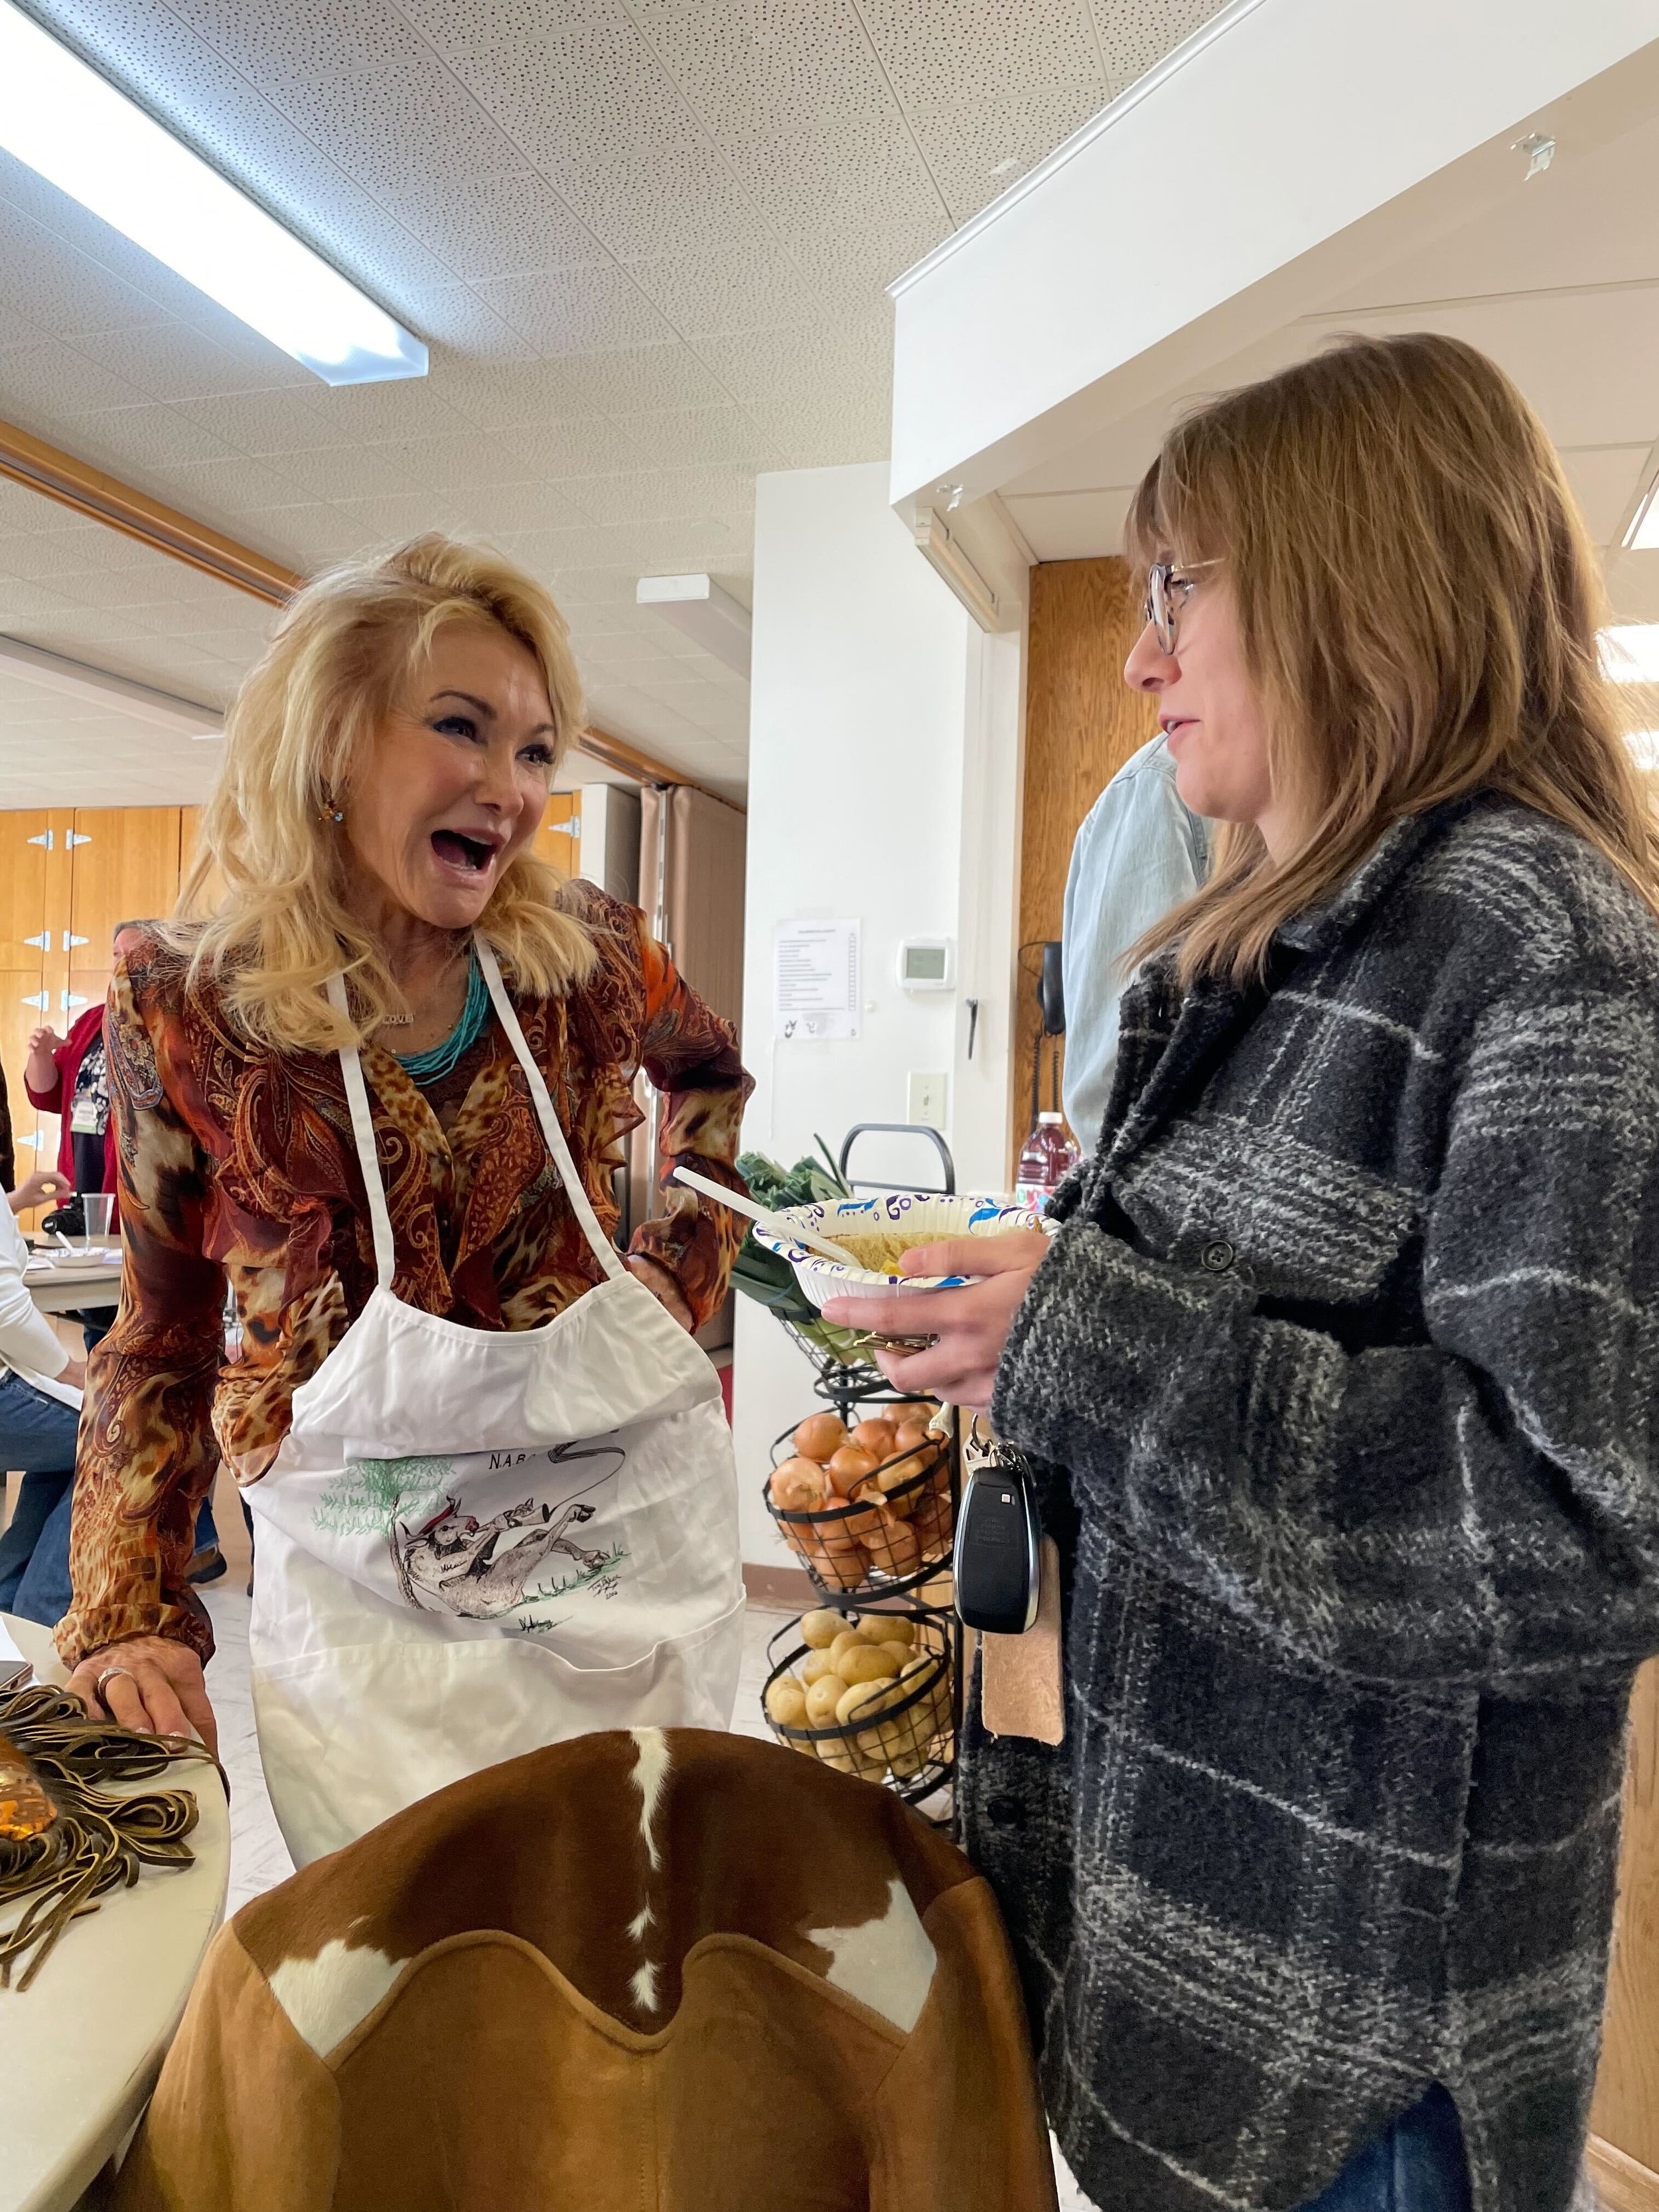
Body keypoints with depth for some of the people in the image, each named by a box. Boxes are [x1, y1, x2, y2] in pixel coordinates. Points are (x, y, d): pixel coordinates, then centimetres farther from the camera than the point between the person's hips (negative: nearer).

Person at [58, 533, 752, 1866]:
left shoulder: (590, 956, -7)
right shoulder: (185, 1004, -8)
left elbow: (718, 1077, 16)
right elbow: (164, 1335, 1)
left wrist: (687, 1264, 3)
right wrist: (133, 1613, -4)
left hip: (631, 1568, 2)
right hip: (363, 1617, -1)